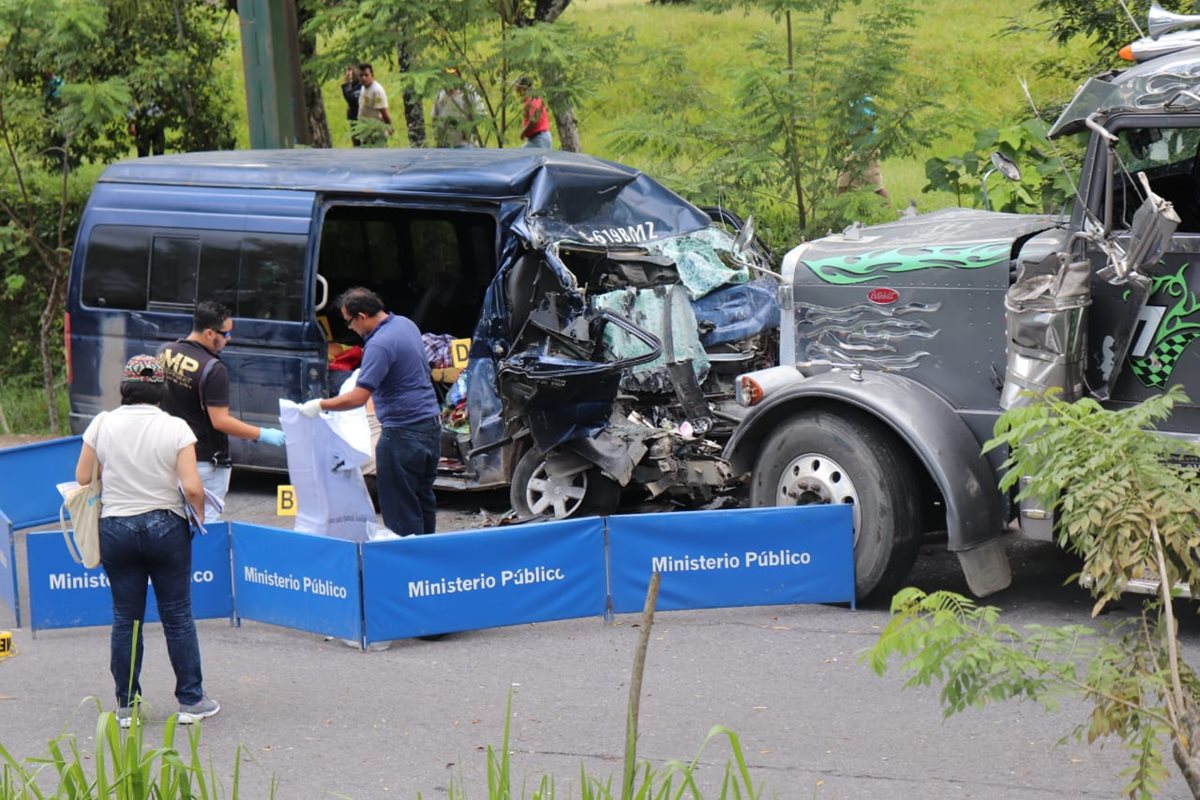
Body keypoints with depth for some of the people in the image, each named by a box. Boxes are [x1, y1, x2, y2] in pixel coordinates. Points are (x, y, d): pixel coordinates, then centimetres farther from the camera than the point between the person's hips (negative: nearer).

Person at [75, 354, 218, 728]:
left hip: (115, 528, 2)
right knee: (177, 616, 7)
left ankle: (126, 705, 13)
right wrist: (199, 516, 3)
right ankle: (191, 700, 12)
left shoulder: (102, 425, -4)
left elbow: (83, 478, 1)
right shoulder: (175, 428, -10)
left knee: (125, 619, 9)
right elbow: (192, 488, -15)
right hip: (166, 526, -2)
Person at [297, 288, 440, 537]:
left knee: (400, 509, -1)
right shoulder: (405, 324, 8)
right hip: (431, 425, 10)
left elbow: (358, 398, -25)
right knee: (424, 499, 19)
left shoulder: (379, 345, -21)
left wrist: (320, 405, -15)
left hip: (404, 433, -10)